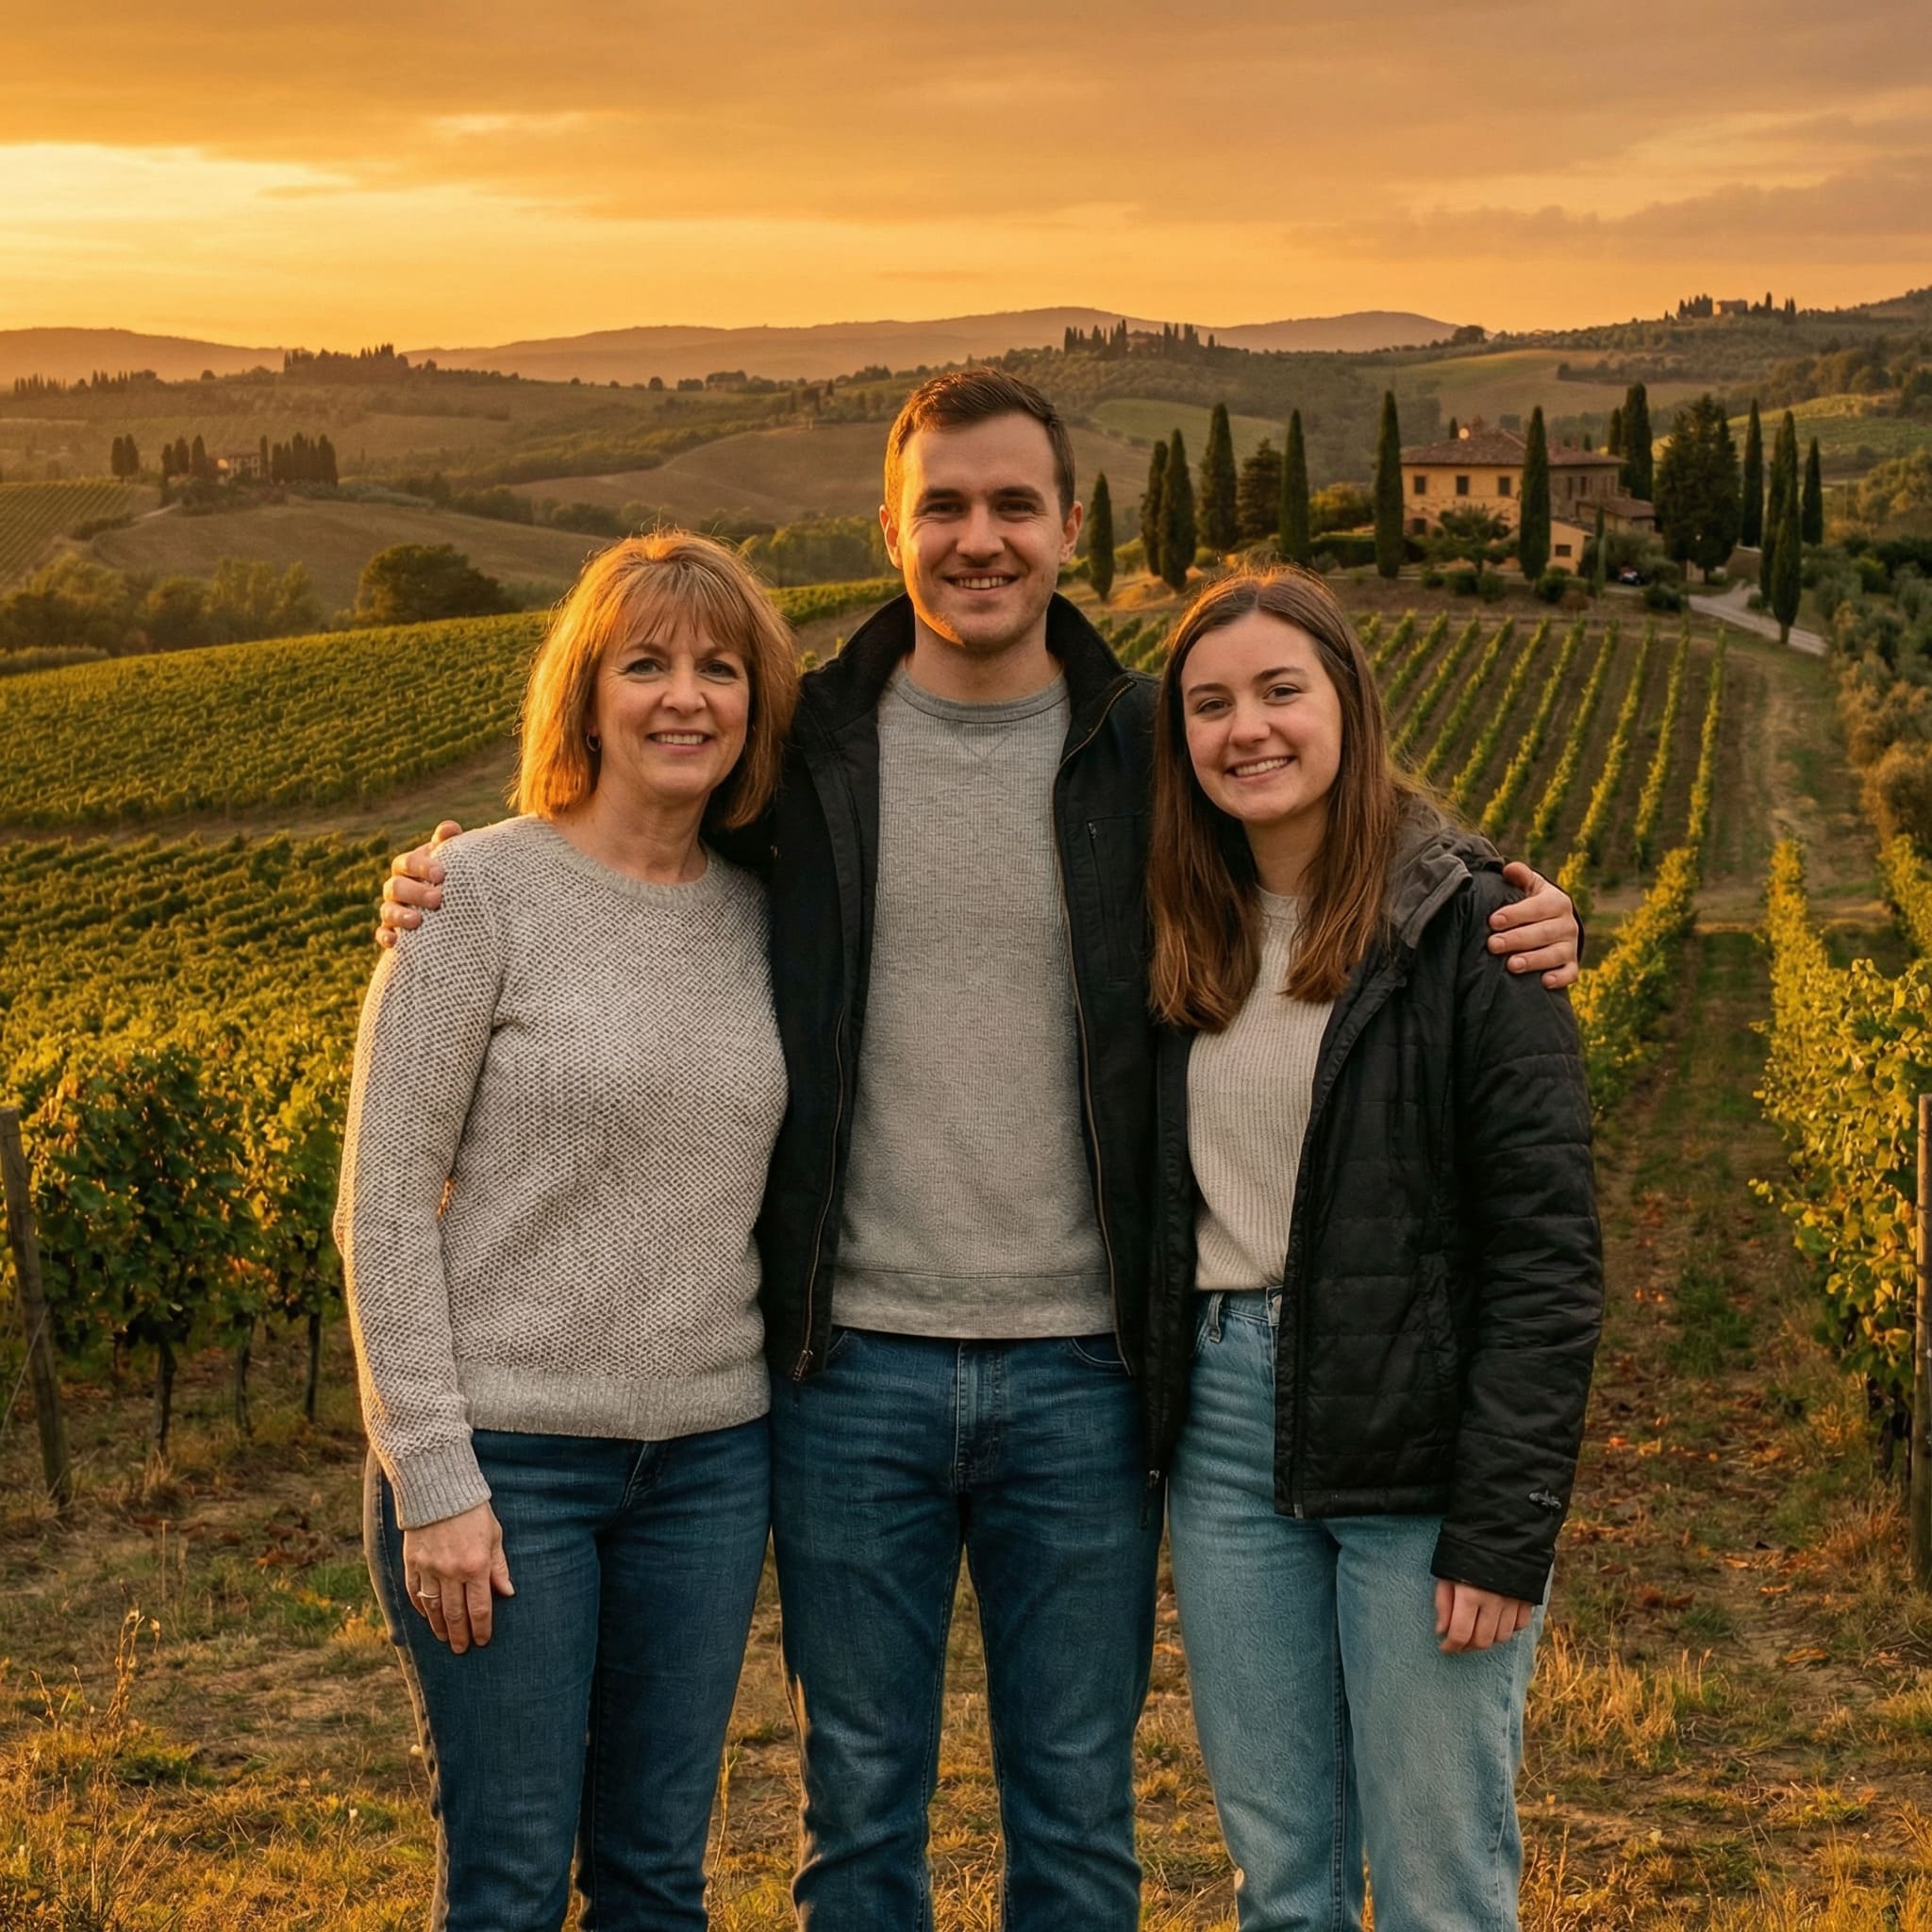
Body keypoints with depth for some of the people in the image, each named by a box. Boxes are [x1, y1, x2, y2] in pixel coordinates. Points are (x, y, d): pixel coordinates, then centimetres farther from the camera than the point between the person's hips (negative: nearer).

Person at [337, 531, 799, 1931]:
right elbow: (385, 1202, -9)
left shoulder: (760, 913, 7)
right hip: (507, 1450, -4)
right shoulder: (483, 893, -8)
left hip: (709, 1454, 5)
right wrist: (434, 1479, -13)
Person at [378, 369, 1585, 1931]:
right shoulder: (804, 749, 2)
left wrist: (1509, 934, -5)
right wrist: (454, 901, -4)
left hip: (1080, 1373, 0)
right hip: (856, 1366, 0)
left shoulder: (1147, 751, 2)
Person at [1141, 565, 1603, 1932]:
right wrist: (1149, 1432, 2)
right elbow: (1161, 1208, 12)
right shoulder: (1184, 936, 9)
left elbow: (1547, 1244, -12)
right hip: (1227, 1427, 5)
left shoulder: (1465, 925, -9)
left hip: (1416, 1439, -5)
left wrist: (1507, 1524, -16)